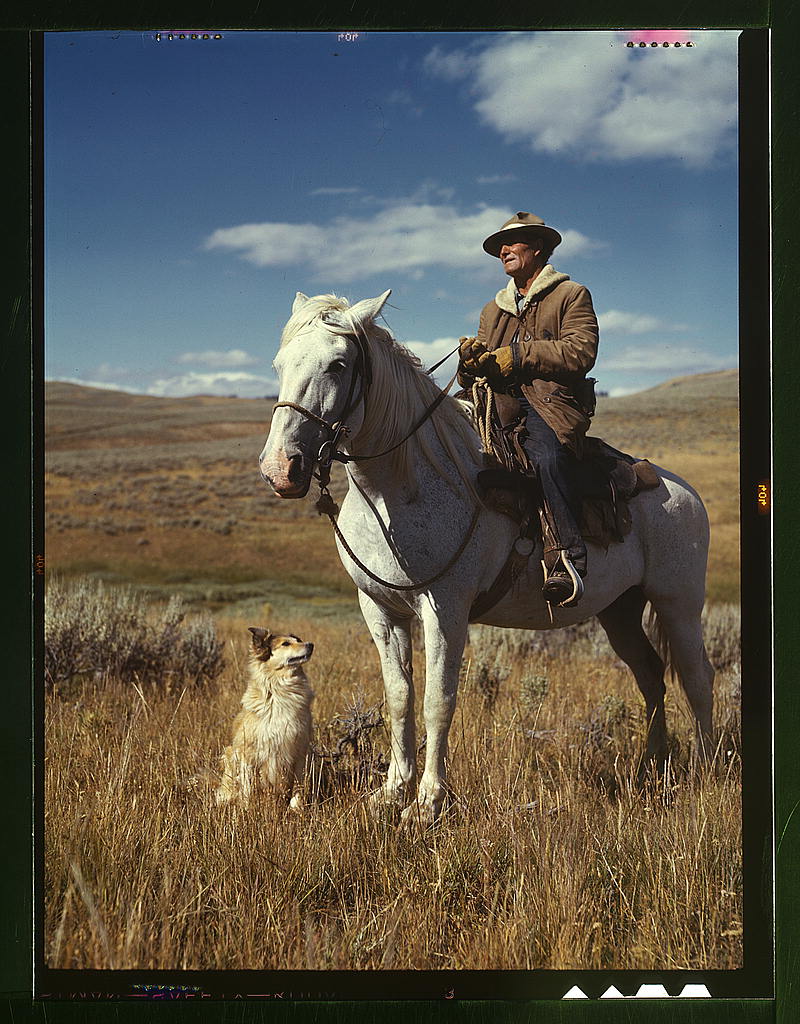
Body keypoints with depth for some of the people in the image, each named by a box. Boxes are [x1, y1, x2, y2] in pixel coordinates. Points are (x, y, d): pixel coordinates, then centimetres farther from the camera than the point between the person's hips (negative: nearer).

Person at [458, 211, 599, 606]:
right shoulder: (494, 310, 31)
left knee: (545, 455, -38)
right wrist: (472, 360, -4)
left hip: (553, 402, -6)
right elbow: (473, 377, 22)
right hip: (502, 404, 6)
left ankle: (566, 559, -42)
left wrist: (516, 355, -12)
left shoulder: (571, 295, 12)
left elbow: (580, 352, -7)